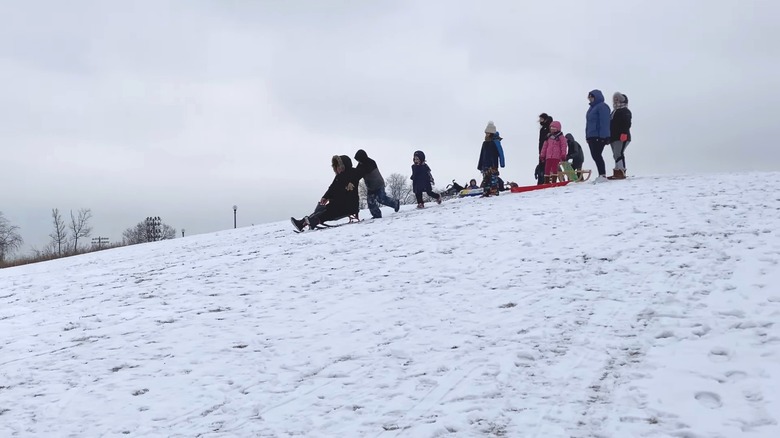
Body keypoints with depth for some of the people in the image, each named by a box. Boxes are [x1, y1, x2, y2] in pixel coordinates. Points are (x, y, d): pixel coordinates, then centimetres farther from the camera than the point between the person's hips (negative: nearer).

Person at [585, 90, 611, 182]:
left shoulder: (602, 106, -9)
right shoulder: (592, 107, 20)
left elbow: (604, 122, -16)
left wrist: (603, 136, -21)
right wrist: (587, 136, 19)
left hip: (599, 136, -9)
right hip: (591, 136, 9)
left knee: (597, 155, -12)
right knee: (595, 156, 9)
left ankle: (603, 175, -9)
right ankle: (601, 175, 14)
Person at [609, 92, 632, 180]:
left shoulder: (625, 111, -5)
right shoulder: (614, 111, 23)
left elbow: (627, 124, -16)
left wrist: (624, 133, -26)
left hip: (622, 137, -10)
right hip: (614, 138, 10)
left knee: (619, 154, -17)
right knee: (616, 154, 10)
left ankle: (621, 173, -21)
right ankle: (617, 173, 13)